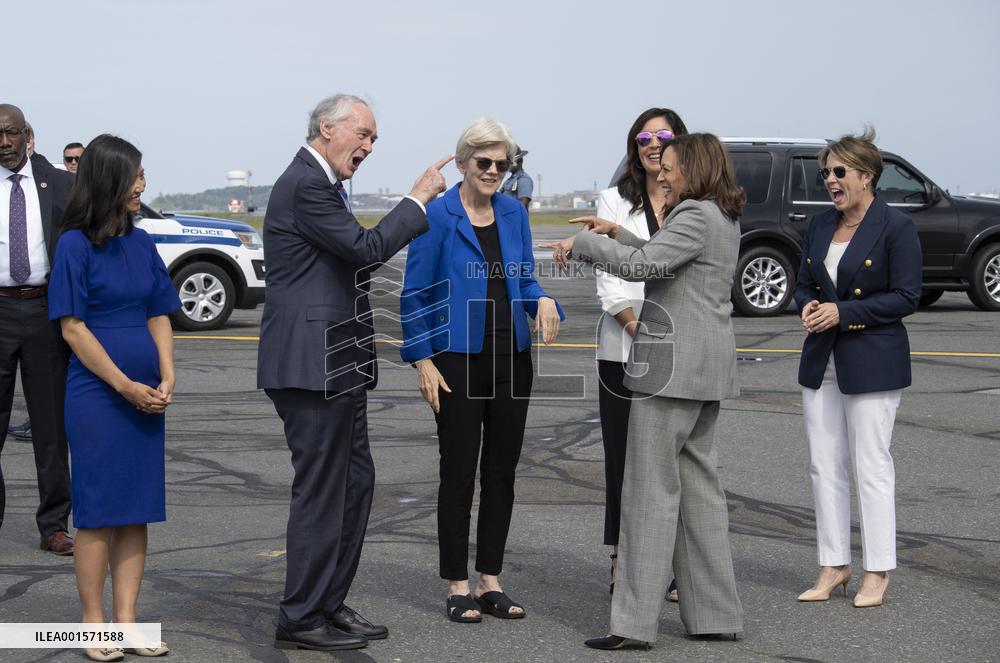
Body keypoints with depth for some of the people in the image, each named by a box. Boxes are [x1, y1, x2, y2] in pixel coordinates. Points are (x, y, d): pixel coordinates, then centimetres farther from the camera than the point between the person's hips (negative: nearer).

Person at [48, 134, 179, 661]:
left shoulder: (141, 243, 10)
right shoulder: (75, 245, -7)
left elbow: (159, 317, 12)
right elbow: (73, 327, -10)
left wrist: (166, 381, -2)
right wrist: (125, 385, -12)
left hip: (145, 396, 6)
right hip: (96, 395, -6)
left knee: (137, 509, 6)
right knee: (97, 509, -1)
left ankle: (126, 619, 12)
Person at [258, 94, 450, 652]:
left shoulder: (319, 183, 18)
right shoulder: (306, 184, -15)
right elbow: (367, 249, -20)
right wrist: (418, 198, -11)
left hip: (336, 366, 11)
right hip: (312, 364, -11)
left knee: (356, 480, 15)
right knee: (321, 490, -5)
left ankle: (330, 604, 24)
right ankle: (300, 620, 4)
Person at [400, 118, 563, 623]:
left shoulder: (514, 214, 8)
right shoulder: (437, 217, -7)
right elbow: (414, 294, -6)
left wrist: (542, 300, -8)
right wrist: (423, 361, -11)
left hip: (511, 358, 5)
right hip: (457, 360, -5)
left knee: (502, 472, 8)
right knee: (459, 473, 0)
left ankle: (491, 582, 17)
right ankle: (457, 587, 9)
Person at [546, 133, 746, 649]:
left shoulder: (696, 216, -13)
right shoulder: (723, 219, 18)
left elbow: (642, 265, -23)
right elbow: (662, 262, 25)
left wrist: (581, 243, -12)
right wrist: (618, 234, 17)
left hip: (672, 365, -10)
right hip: (707, 372, 10)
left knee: (652, 490, -8)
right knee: (698, 484, 13)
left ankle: (634, 622, -6)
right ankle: (716, 613, 16)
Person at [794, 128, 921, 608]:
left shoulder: (896, 227, -9)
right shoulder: (820, 226, 11)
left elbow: (906, 297, -12)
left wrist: (843, 312, -17)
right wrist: (809, 306, -5)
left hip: (873, 364, -7)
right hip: (821, 361, 7)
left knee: (872, 466, -2)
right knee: (824, 466, 8)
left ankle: (877, 573, 7)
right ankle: (834, 566, 17)